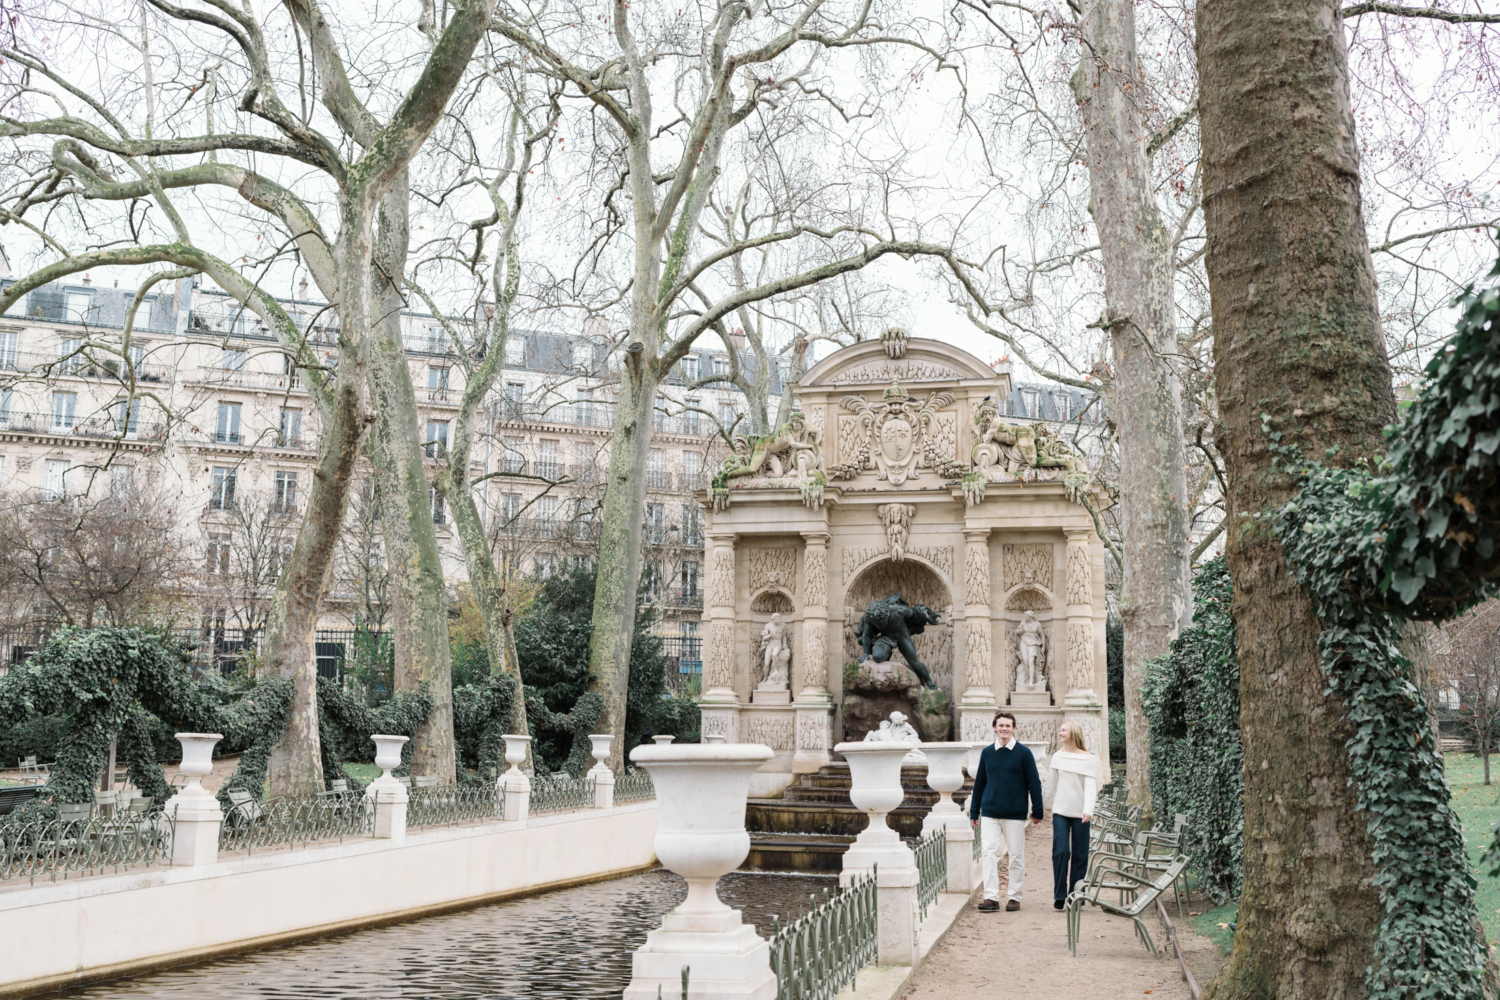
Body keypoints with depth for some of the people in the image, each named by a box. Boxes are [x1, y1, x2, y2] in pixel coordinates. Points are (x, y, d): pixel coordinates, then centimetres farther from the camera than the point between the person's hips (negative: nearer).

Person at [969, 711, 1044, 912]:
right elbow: (979, 783, 13)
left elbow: (1034, 783, 2)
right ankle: (991, 897, -5)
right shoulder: (986, 752, 7)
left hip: (1015, 813, -2)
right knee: (989, 853, -7)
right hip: (990, 812, 2)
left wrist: (1037, 811, -1)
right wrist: (974, 811, 13)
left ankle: (1015, 897, 15)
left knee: (1016, 855, 5)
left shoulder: (1023, 753, -1)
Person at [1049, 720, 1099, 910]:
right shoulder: (1058, 757, 8)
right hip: (1060, 811, 2)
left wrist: (1088, 810, -26)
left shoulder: (1089, 759, -4)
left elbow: (1090, 786, -13)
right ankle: (1059, 896, 0)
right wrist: (1052, 801, 21)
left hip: (1080, 812, -2)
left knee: (1079, 855, 2)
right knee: (1060, 851, -7)